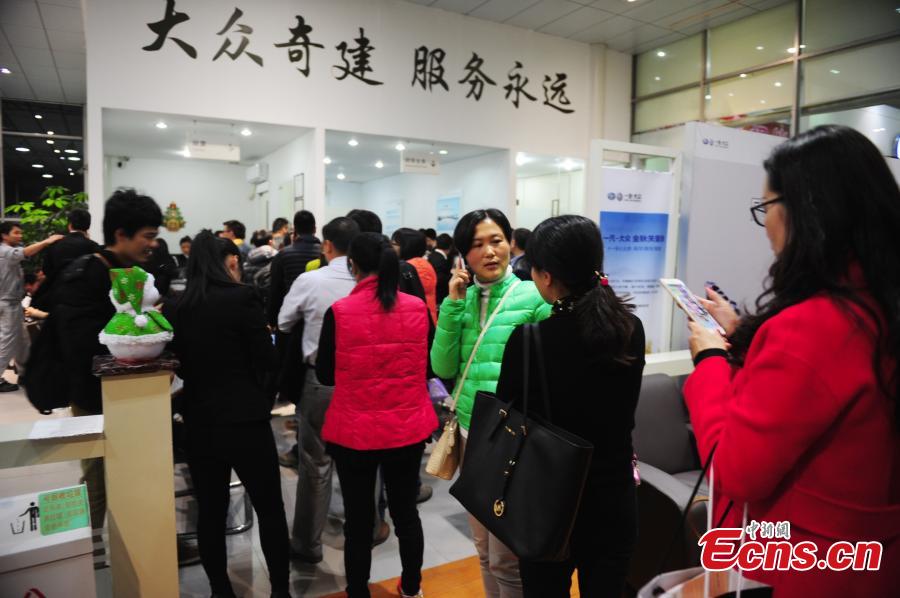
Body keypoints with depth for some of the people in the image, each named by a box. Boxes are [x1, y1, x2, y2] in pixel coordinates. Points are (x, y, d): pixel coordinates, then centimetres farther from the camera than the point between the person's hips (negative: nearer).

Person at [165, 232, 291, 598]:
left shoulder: (175, 308, 2)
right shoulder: (242, 297, -11)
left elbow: (180, 365, 11)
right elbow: (266, 359, -11)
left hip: (199, 420, 5)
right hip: (245, 417, -4)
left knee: (210, 512, 14)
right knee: (270, 509, 9)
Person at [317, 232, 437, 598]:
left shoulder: (339, 312, -14)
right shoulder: (418, 309, -7)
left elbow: (325, 374, -4)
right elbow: (431, 366, 4)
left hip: (355, 432, -3)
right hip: (409, 429, 3)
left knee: (359, 520, 14)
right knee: (406, 512, 21)